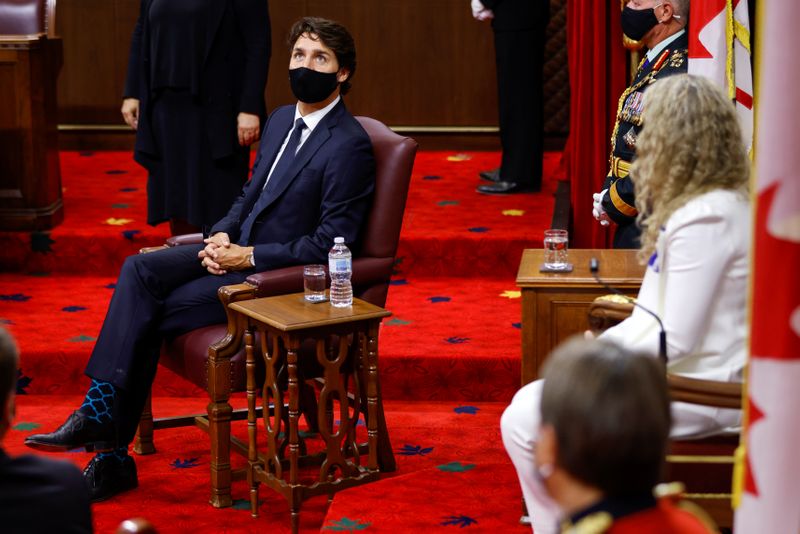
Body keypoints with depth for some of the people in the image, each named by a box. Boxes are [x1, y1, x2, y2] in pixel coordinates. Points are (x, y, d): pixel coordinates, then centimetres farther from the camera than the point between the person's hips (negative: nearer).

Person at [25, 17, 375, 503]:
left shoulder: (350, 145, -16)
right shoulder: (282, 120, 12)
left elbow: (330, 243, -19)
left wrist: (247, 257, -18)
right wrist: (223, 234, 0)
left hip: (283, 276, -8)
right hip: (239, 249, 8)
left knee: (150, 314, -16)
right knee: (140, 270, -14)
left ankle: (113, 455, -6)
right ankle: (102, 409, -18)